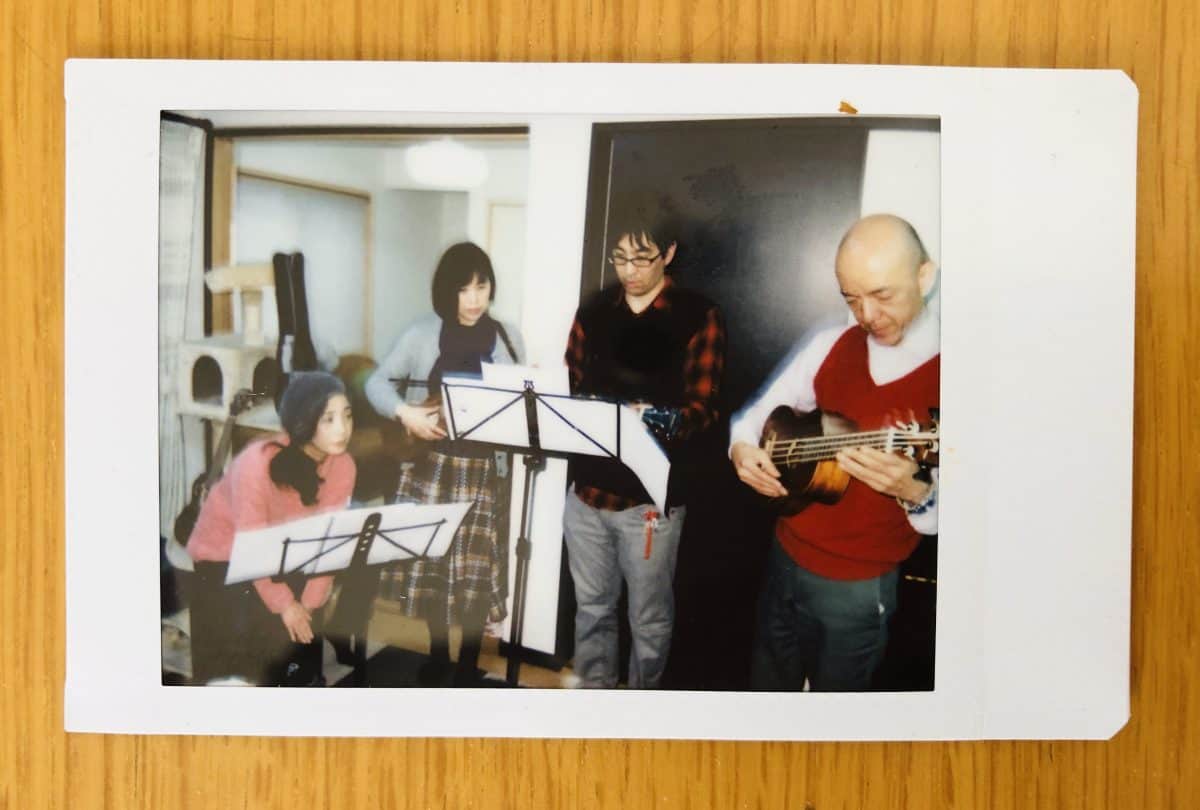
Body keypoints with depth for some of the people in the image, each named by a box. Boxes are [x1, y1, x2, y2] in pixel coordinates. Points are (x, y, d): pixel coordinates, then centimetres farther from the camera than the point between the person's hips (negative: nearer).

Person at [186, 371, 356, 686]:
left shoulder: (342, 465, -17)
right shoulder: (257, 463, -32)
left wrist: (311, 602, -19)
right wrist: (283, 604, -24)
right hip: (224, 555, -4)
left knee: (304, 626, -12)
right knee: (269, 628, -21)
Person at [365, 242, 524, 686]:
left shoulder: (507, 337, 4)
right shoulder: (423, 333, -1)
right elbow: (377, 382, 1)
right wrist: (405, 413, -16)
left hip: (484, 469, 0)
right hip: (431, 465, 0)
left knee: (477, 572, 2)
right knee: (430, 567, 8)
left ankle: (468, 667, 23)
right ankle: (438, 656, 31)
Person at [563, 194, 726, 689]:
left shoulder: (698, 317, -5)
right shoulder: (593, 312, 8)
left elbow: (703, 409, -11)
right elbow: (570, 388, 11)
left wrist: (663, 420, -31)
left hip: (651, 495, -3)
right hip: (587, 488, 4)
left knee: (649, 619, 12)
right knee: (592, 609, 18)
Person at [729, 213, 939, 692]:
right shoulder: (831, 346, -1)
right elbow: (759, 414, 9)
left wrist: (915, 491, -37)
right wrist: (741, 448, -12)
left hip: (857, 585, -5)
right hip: (784, 557, 5)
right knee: (767, 683, 22)